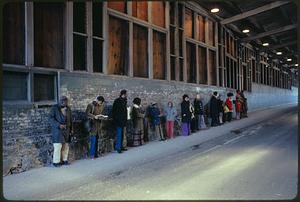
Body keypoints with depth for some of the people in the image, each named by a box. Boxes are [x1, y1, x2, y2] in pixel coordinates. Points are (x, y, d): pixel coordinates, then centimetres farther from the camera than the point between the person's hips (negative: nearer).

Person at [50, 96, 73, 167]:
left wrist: (71, 129, 11)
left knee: (66, 145, 5)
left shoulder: (68, 108, 9)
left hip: (66, 130, 5)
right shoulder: (54, 108, -5)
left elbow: (70, 119, 15)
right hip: (57, 129, -5)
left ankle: (64, 160, 16)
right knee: (58, 146, -8)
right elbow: (51, 118, -11)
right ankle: (56, 161, 3)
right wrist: (59, 125, -20)